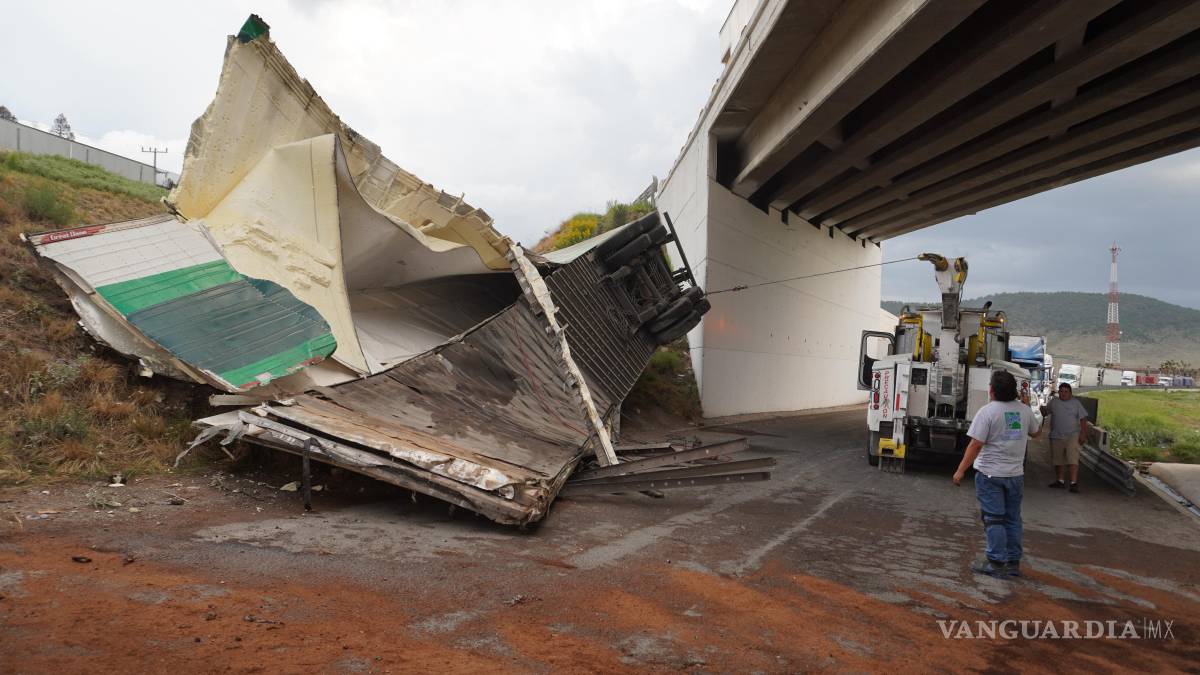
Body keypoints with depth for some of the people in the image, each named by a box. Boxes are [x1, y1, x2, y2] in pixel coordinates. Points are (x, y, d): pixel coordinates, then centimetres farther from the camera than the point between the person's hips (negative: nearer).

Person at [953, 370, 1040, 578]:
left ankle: (996, 563, 2)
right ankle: (1013, 563, 18)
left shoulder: (988, 411, -15)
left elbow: (976, 445, -18)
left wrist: (960, 471, -12)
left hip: (990, 474, -5)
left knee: (994, 519, 1)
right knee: (1013, 519, 13)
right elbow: (1035, 433, 22)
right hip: (1015, 474, 5)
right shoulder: (1025, 410, 2)